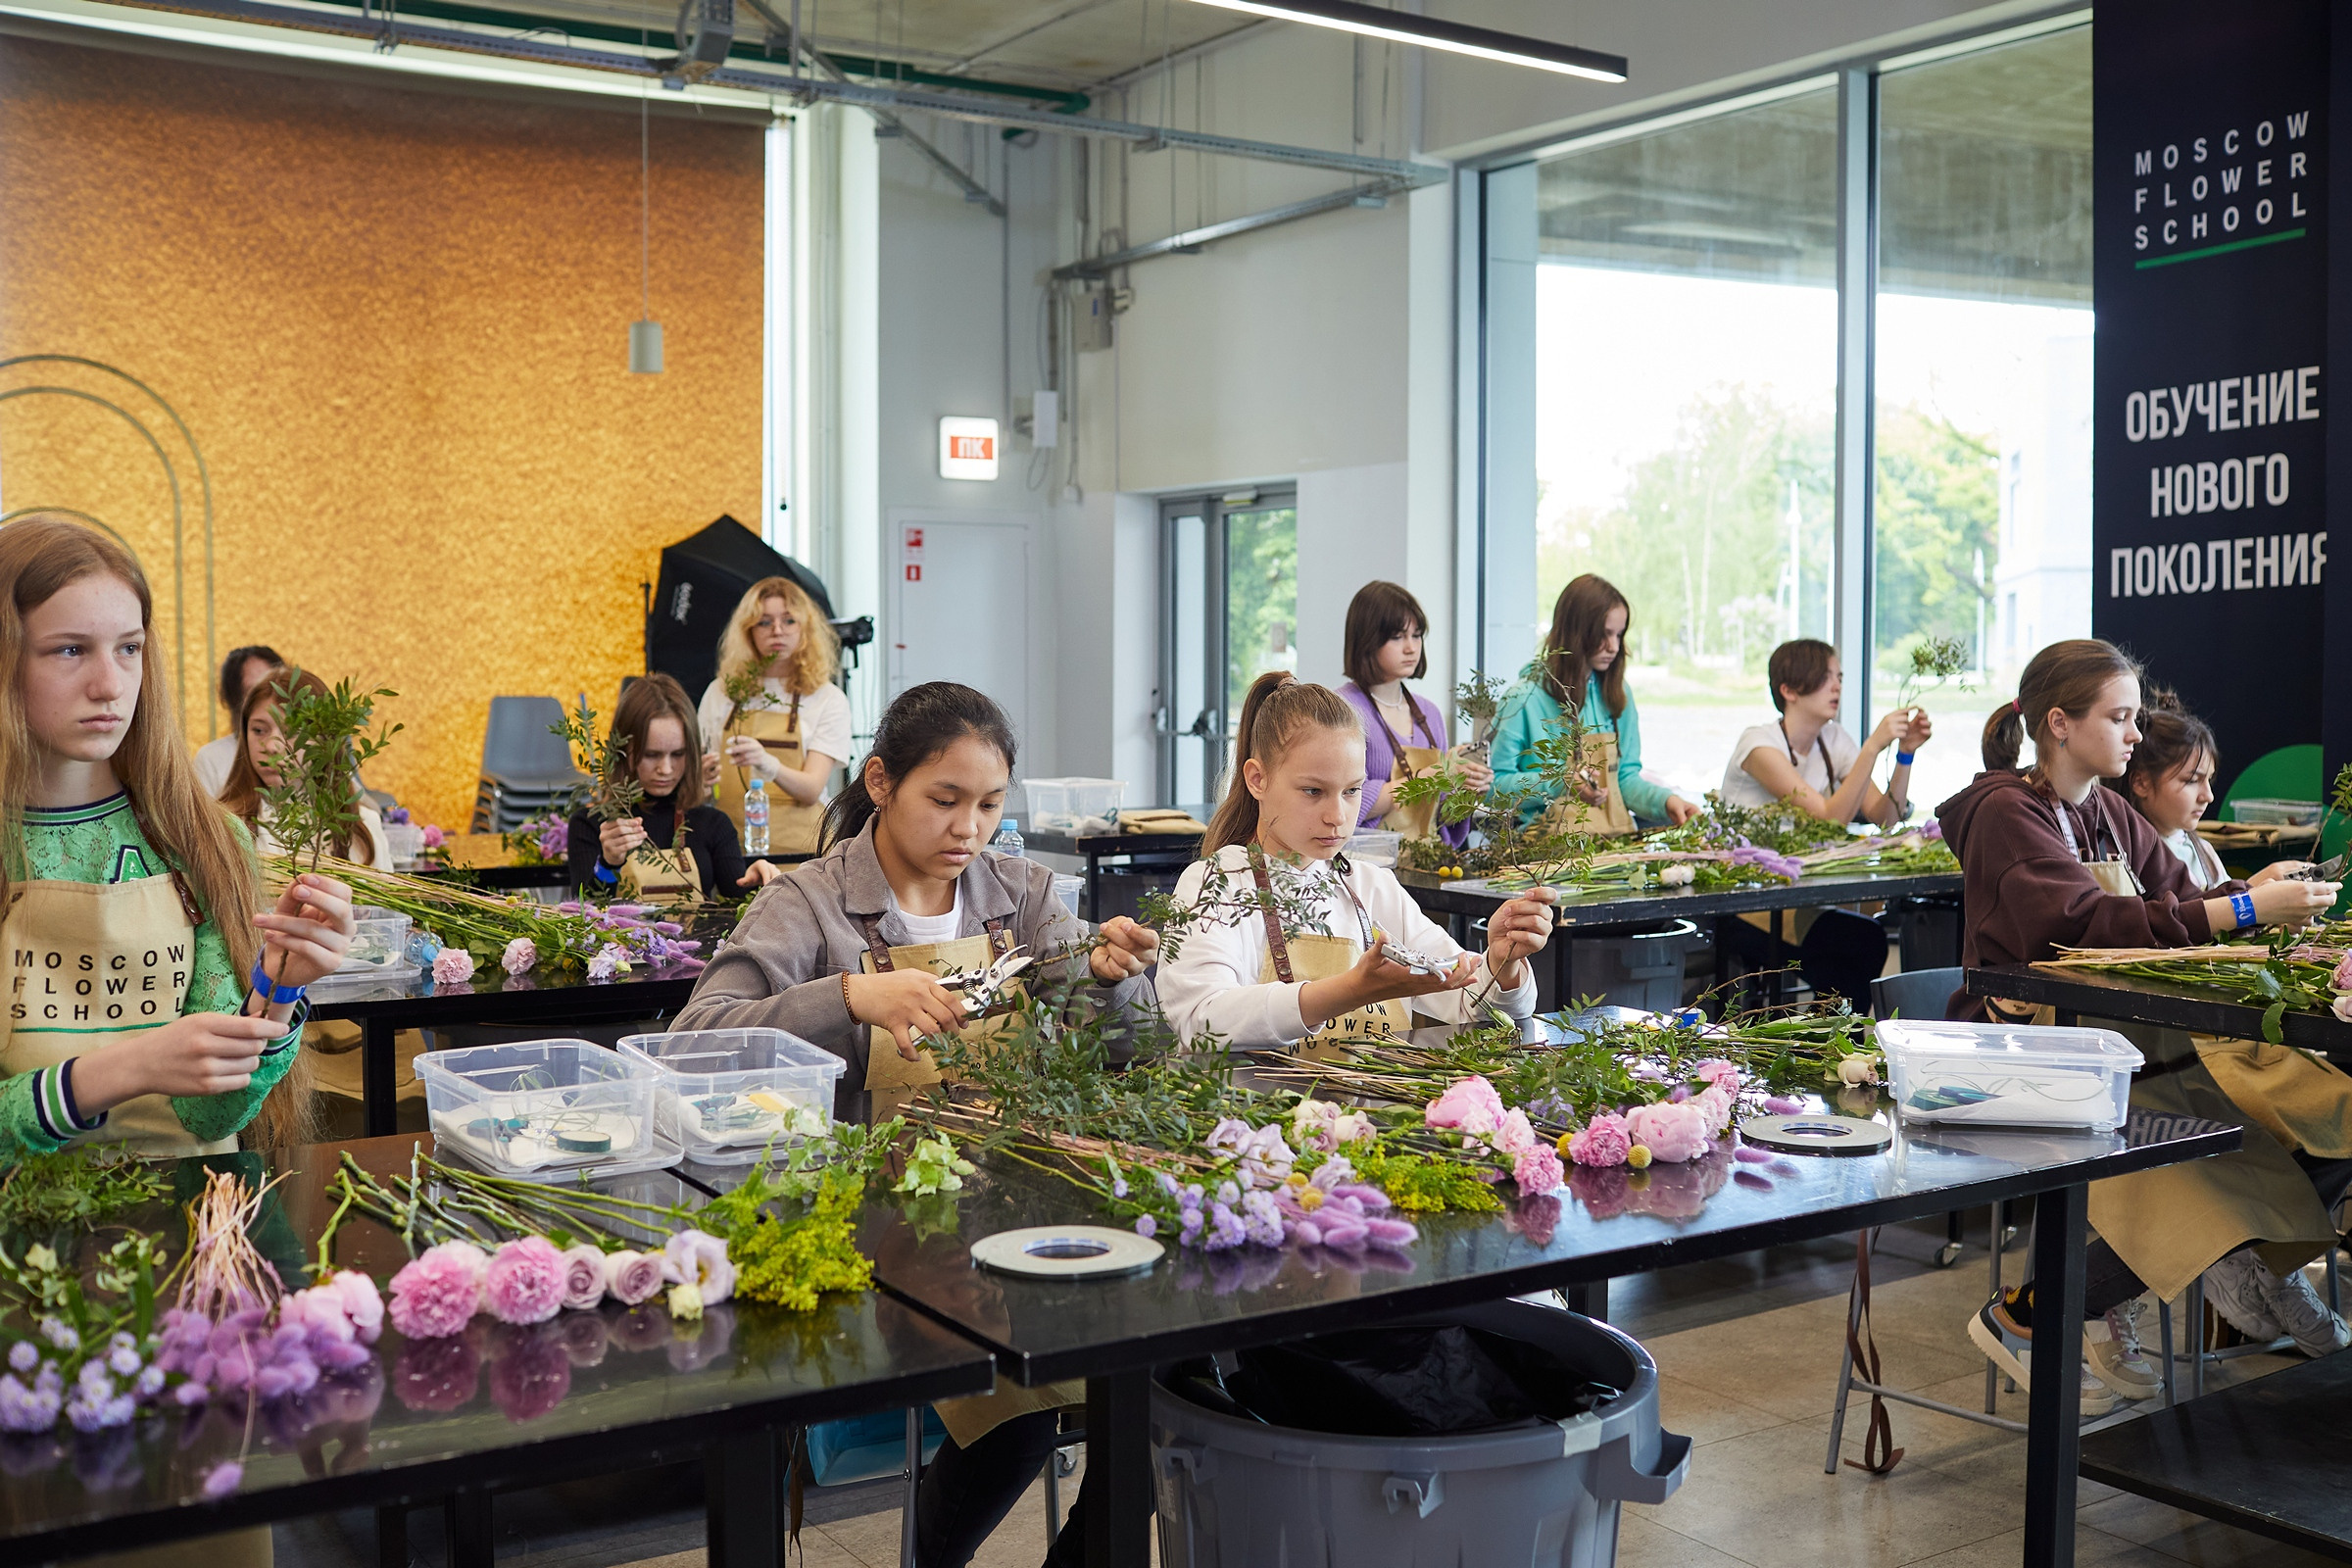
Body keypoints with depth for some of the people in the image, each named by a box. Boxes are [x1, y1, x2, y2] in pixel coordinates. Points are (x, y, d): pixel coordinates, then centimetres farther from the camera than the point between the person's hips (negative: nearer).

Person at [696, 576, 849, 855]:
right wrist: (701, 778, -3)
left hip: (796, 847, -2)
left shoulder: (828, 699, 4)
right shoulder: (721, 692, 12)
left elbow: (811, 790, -6)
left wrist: (768, 765, -25)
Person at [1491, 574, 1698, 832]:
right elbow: (1496, 784, -5)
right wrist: (1560, 784, -18)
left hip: (1614, 837, 6)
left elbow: (1626, 777, 16)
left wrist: (1665, 801, -3)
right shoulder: (1525, 695, -5)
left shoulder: (1617, 694, 14)